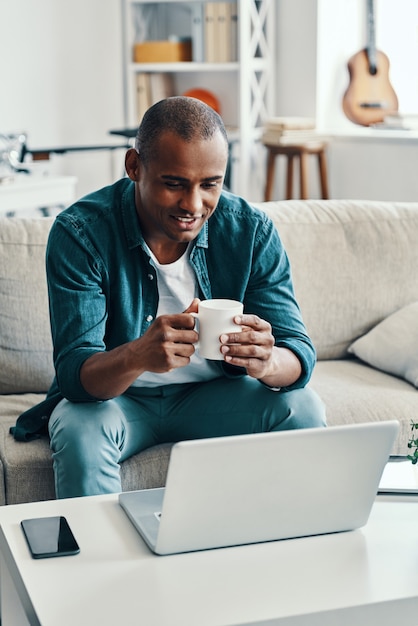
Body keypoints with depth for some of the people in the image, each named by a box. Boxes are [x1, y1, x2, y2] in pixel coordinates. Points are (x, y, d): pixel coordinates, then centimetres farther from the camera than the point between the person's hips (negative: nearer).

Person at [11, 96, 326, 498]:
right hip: (113, 396, -2)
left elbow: (300, 354, -15)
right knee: (80, 428, -33)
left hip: (214, 395, 2)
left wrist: (267, 362, -41)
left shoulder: (252, 232, -13)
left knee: (302, 408, -21)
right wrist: (138, 356, -49)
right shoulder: (78, 233, -21)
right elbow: (74, 372, -26)